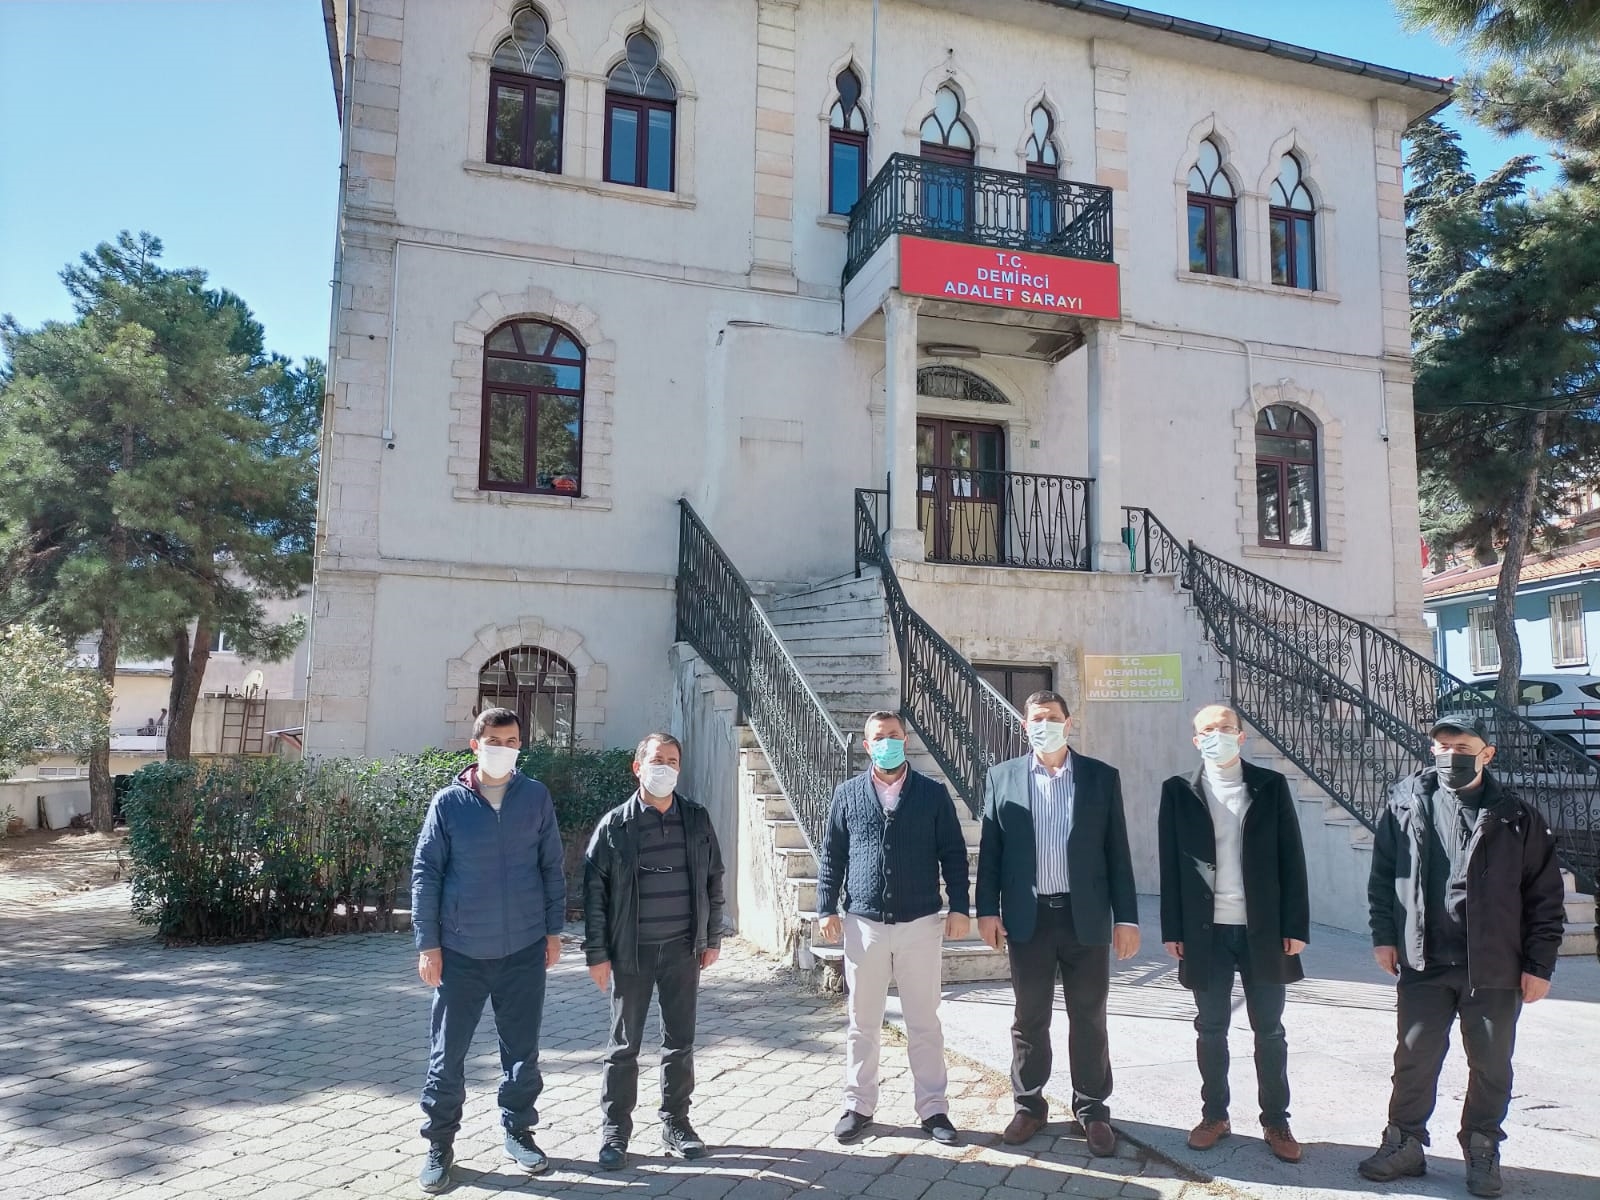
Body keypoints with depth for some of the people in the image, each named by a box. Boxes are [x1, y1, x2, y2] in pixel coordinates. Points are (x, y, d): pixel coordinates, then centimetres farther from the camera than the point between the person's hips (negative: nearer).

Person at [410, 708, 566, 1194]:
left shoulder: (536, 797, 0)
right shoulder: (448, 802, -4)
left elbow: (551, 866, 5)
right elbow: (425, 874, -2)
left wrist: (553, 929, 5)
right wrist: (428, 944, -5)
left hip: (524, 949, 1)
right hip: (461, 951, -1)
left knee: (522, 1049, 12)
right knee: (448, 1053, 7)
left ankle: (518, 1130, 31)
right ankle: (440, 1144, 24)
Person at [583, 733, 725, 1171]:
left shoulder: (697, 819, 1)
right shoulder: (614, 825, -7)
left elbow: (713, 880, 8)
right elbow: (595, 892, -5)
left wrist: (712, 938, 7)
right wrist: (597, 954, -7)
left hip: (682, 948, 2)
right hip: (631, 952, -2)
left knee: (680, 1041, 11)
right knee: (624, 1045, 7)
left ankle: (676, 1123, 27)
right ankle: (615, 1131, 20)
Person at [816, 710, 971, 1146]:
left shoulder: (933, 793, 2)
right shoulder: (847, 794, 4)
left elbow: (953, 854, 3)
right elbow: (831, 856, 7)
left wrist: (959, 907, -3)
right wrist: (827, 908, 1)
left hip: (921, 924, -1)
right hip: (863, 924, 1)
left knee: (924, 1024, 8)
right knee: (862, 1024, 10)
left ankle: (932, 1109, 20)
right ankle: (859, 1106, 23)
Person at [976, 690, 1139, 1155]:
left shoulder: (1102, 776, 2)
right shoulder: (1001, 777, 3)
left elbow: (1117, 852, 2)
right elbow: (990, 849, 3)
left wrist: (1126, 917, -1)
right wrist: (987, 909, -2)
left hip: (1086, 915, 0)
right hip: (1028, 917, 0)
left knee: (1088, 1017, 9)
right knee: (1029, 1017, 10)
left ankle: (1092, 1108, 24)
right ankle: (1029, 1105, 25)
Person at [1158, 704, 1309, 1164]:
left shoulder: (1271, 786, 2)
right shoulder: (1179, 790, 1)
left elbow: (1291, 859, 0)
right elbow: (1170, 864, 1)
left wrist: (1295, 926, -4)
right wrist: (1173, 929, -2)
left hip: (1263, 929, 0)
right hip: (1206, 930, 0)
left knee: (1269, 1031, 10)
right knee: (1211, 1030, 10)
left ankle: (1276, 1121, 22)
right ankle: (1214, 1115, 23)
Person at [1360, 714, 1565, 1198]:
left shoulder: (1515, 816, -3)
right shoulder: (1406, 802, 0)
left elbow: (1545, 895, 0)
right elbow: (1383, 873, 7)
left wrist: (1539, 965, -2)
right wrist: (1384, 935, 2)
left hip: (1494, 967, -1)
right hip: (1423, 962, 1)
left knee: (1491, 1066, 11)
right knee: (1414, 1059, 9)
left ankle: (1482, 1152, 29)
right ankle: (1405, 1144, 24)